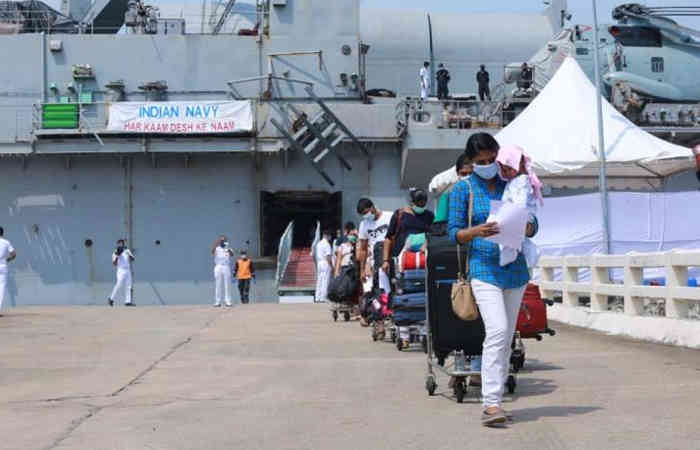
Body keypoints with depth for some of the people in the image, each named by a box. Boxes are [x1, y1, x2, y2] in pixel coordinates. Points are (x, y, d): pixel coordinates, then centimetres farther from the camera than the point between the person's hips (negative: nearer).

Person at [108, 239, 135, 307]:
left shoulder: (127, 251, 15)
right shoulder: (115, 252, 2)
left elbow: (133, 259, 6)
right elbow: (114, 263, -6)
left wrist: (129, 254, -12)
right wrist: (117, 256, -18)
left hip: (128, 270, 5)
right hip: (121, 270, -5)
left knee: (128, 286, 1)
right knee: (119, 285, -14)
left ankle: (128, 301, 0)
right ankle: (111, 298, -3)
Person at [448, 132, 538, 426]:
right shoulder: (463, 189, 1)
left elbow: (533, 225, 10)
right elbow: (454, 232, -3)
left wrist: (524, 228, -14)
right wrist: (477, 232, -23)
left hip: (515, 268, 5)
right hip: (484, 267, -5)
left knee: (507, 336, 8)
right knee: (497, 331, -20)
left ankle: (494, 399, 17)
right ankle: (491, 403, -22)